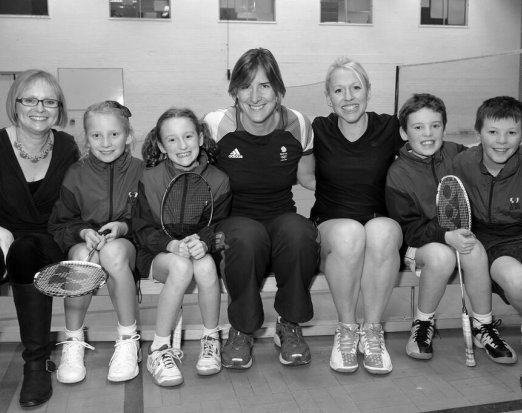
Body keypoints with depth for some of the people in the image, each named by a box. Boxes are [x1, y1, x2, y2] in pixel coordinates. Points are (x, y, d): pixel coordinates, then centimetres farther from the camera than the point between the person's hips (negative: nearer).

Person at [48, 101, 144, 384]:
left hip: (128, 245, -1)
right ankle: (73, 342, -17)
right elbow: (59, 224, 6)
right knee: (83, 255, -36)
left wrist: (124, 227, -15)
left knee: (114, 251, -37)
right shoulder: (76, 175, 5)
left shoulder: (140, 172, 3)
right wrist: (83, 232, -14)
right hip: (82, 242, 1)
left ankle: (128, 340, -21)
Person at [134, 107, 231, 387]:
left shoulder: (218, 180, -1)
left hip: (202, 250, 1)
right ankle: (159, 350, -22)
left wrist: (204, 241, -26)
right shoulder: (149, 180, -3)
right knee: (182, 266, -35)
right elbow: (143, 229, -3)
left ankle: (211, 340, -9)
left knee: (205, 265, -34)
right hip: (158, 255, -1)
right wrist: (170, 244, -23)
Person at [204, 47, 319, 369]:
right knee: (246, 239, -37)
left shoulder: (298, 125, -2)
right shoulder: (216, 125, -8)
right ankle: (242, 331, -10)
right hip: (235, 219, -1)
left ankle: (290, 327, -9)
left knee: (299, 234, -34)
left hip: (283, 218, 2)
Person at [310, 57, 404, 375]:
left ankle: (372, 331, -18)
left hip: (382, 222, 1)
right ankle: (346, 330, -16)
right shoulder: (319, 131, 3)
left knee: (382, 231, -36)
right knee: (349, 233, -36)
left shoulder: (389, 129, 2)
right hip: (330, 227, 0)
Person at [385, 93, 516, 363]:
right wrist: (446, 236, -25)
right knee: (441, 255, -34)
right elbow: (408, 227, -11)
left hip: (460, 236, 3)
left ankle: (484, 327, -9)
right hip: (419, 243, -3)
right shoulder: (398, 173, -8)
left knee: (475, 251, -29)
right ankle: (423, 324, -10)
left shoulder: (457, 155, 1)